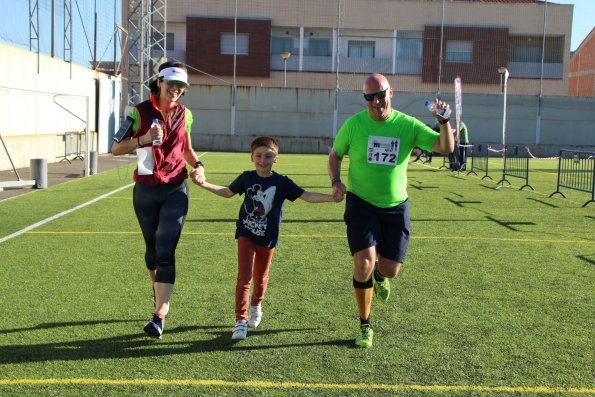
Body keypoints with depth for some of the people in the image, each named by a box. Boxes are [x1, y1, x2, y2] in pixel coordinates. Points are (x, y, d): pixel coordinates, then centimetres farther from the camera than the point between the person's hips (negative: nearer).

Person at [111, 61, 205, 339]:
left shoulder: (184, 114, 6)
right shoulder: (140, 112, -4)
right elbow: (116, 149, -5)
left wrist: (197, 165, 1)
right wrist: (143, 140, -22)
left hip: (176, 190, 0)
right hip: (146, 191, 0)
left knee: (166, 251, -11)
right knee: (152, 250, 13)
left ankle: (159, 316, -14)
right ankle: (158, 293, 41)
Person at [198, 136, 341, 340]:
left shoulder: (281, 182, -9)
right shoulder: (247, 177, -4)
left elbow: (307, 196, -12)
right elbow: (227, 192, 11)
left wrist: (331, 198, -24)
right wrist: (204, 184, 3)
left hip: (267, 239, 1)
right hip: (246, 234, -1)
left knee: (261, 278, 17)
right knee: (244, 277, -12)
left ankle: (256, 305, 47)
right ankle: (241, 321, -8)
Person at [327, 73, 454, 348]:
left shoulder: (408, 125, -5)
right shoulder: (354, 124, -5)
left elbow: (446, 148, -9)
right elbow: (334, 154, 9)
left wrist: (444, 121, -28)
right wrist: (336, 182, -9)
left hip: (395, 207, 2)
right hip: (361, 204, -2)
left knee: (391, 270, 5)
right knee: (364, 263, -17)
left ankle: (380, 276, 47)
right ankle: (365, 327, 4)